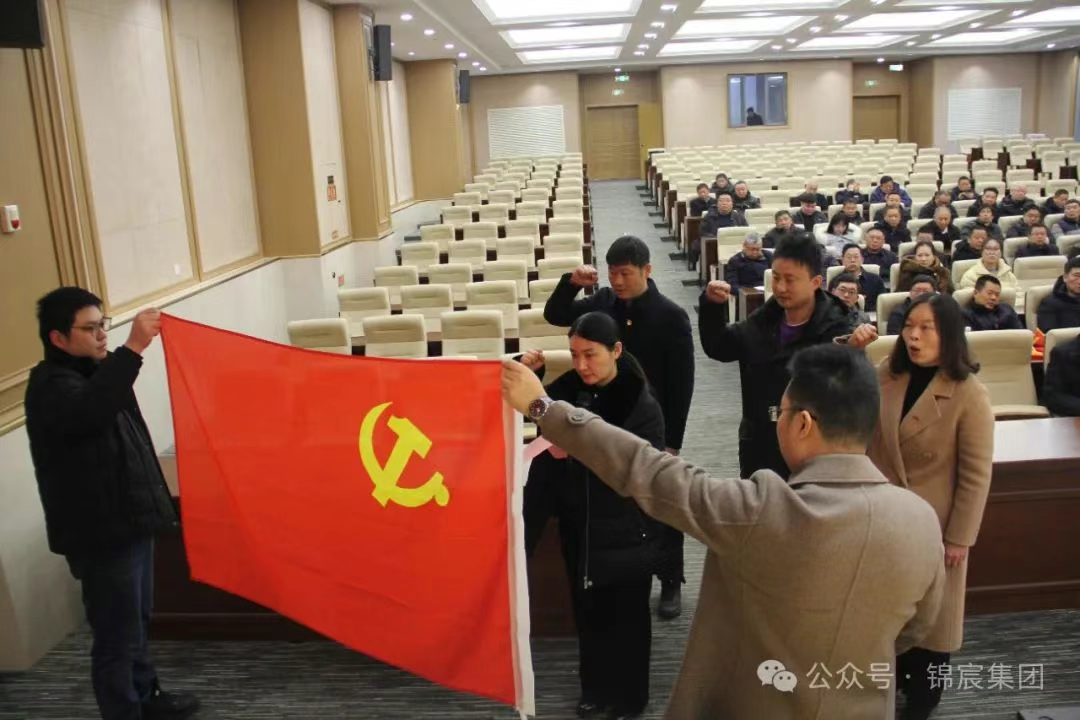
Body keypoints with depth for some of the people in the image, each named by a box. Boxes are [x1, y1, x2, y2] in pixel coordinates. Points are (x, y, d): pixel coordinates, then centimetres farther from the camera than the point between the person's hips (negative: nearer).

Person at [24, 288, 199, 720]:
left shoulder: (92, 373, 14)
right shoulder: (51, 387, -17)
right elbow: (87, 412, -43)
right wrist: (132, 349, -48)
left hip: (128, 522, 10)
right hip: (101, 534, -10)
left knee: (138, 624, 22)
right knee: (117, 636, 0)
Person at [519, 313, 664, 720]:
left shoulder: (641, 404, -16)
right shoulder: (568, 388, -3)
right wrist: (524, 375, -14)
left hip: (626, 529, -4)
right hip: (577, 523, 4)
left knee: (626, 614, 10)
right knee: (588, 610, 16)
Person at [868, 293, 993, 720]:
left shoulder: (969, 395, -17)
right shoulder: (885, 376, -4)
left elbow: (976, 474, -14)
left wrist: (960, 537, -13)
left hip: (932, 522, -4)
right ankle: (894, 675, 41)